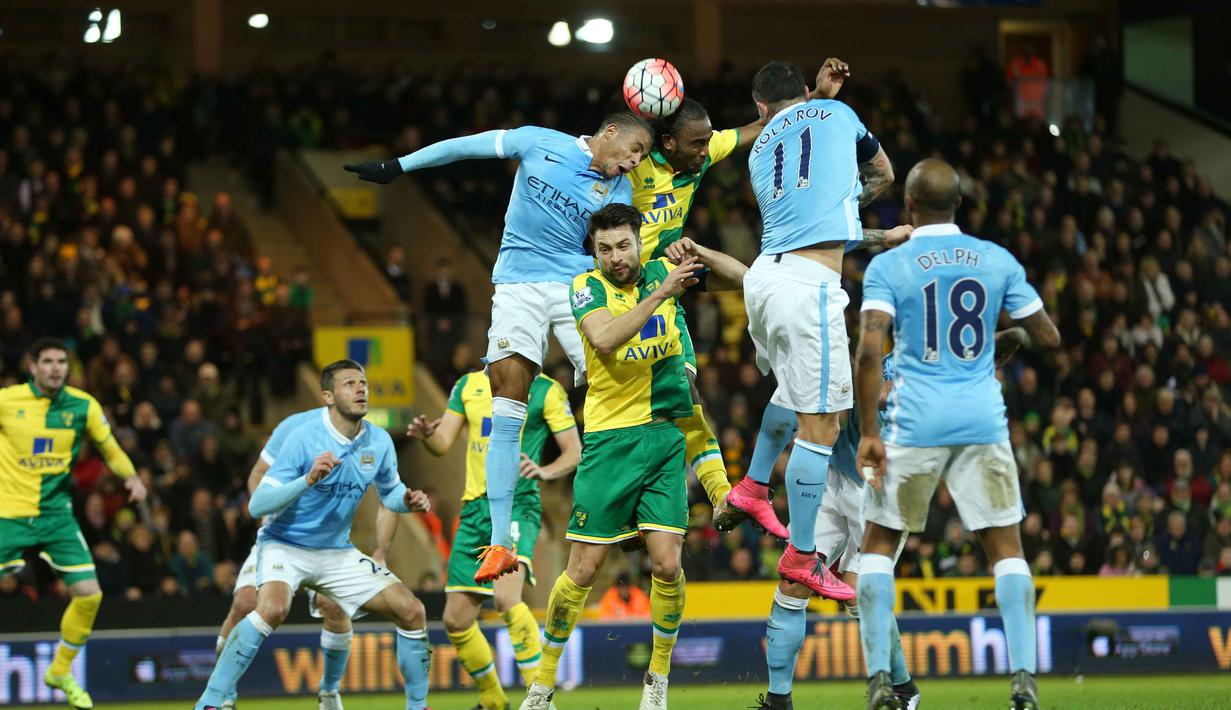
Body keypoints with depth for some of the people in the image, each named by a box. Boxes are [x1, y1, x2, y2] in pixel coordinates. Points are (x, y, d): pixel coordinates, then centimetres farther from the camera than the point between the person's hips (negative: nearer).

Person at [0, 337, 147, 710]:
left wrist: (132, 477, -5)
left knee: (89, 594, -4)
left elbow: (110, 449, 12)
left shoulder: (83, 406, 0)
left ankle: (60, 672, 18)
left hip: (56, 515, 2)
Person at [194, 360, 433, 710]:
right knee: (272, 607, -35)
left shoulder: (379, 442, -3)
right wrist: (308, 480, -36)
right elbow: (257, 504, -22)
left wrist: (408, 500, -7)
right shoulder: (304, 439, -19)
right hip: (285, 545, -6)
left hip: (337, 552, 6)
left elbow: (389, 491, 17)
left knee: (411, 611, -3)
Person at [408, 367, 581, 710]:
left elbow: (574, 451, -1)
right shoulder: (468, 385, 13)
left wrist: (545, 472, -21)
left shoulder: (545, 390, -1)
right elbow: (443, 443, 10)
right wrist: (425, 435, -13)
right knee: (456, 620, 6)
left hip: (517, 505, -6)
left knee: (506, 595, -30)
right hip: (475, 508, 6)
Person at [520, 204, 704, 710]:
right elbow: (604, 338, -25)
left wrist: (697, 251, 0)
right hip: (609, 439, -3)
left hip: (665, 438, 3)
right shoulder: (588, 287, -3)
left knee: (667, 564, -8)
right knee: (583, 570, -3)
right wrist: (661, 293, -28)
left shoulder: (661, 272, 7)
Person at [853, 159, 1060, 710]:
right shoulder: (996, 261, 5)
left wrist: (868, 432, -10)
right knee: (1006, 547, 7)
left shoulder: (888, 266, -3)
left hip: (916, 424, -2)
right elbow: (1048, 337, 9)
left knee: (879, 544, 12)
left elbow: (869, 350, -14)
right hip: (983, 420, 2)